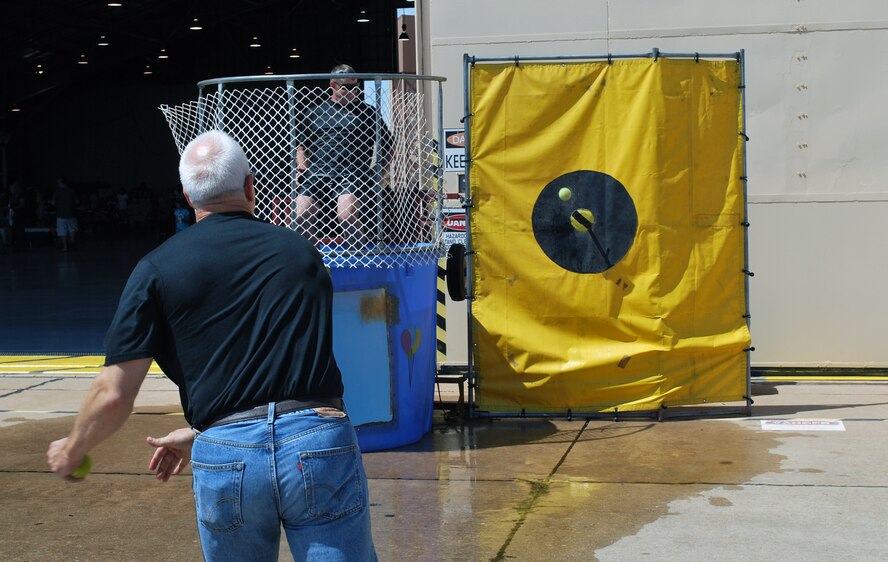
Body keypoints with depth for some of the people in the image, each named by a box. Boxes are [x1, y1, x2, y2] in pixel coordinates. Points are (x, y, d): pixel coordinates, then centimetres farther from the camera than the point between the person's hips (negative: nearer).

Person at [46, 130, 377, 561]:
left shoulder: (158, 267, 5)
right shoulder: (302, 252, 14)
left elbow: (113, 395, 2)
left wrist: (71, 452, 23)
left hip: (224, 459, 0)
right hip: (321, 445, 0)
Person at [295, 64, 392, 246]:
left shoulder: (366, 112, 13)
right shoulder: (315, 112, 20)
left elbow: (385, 143, 18)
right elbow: (302, 145, 26)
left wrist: (376, 169, 4)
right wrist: (303, 168, 9)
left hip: (351, 175, -3)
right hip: (316, 174, 3)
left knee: (347, 215, -28)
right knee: (301, 216, -14)